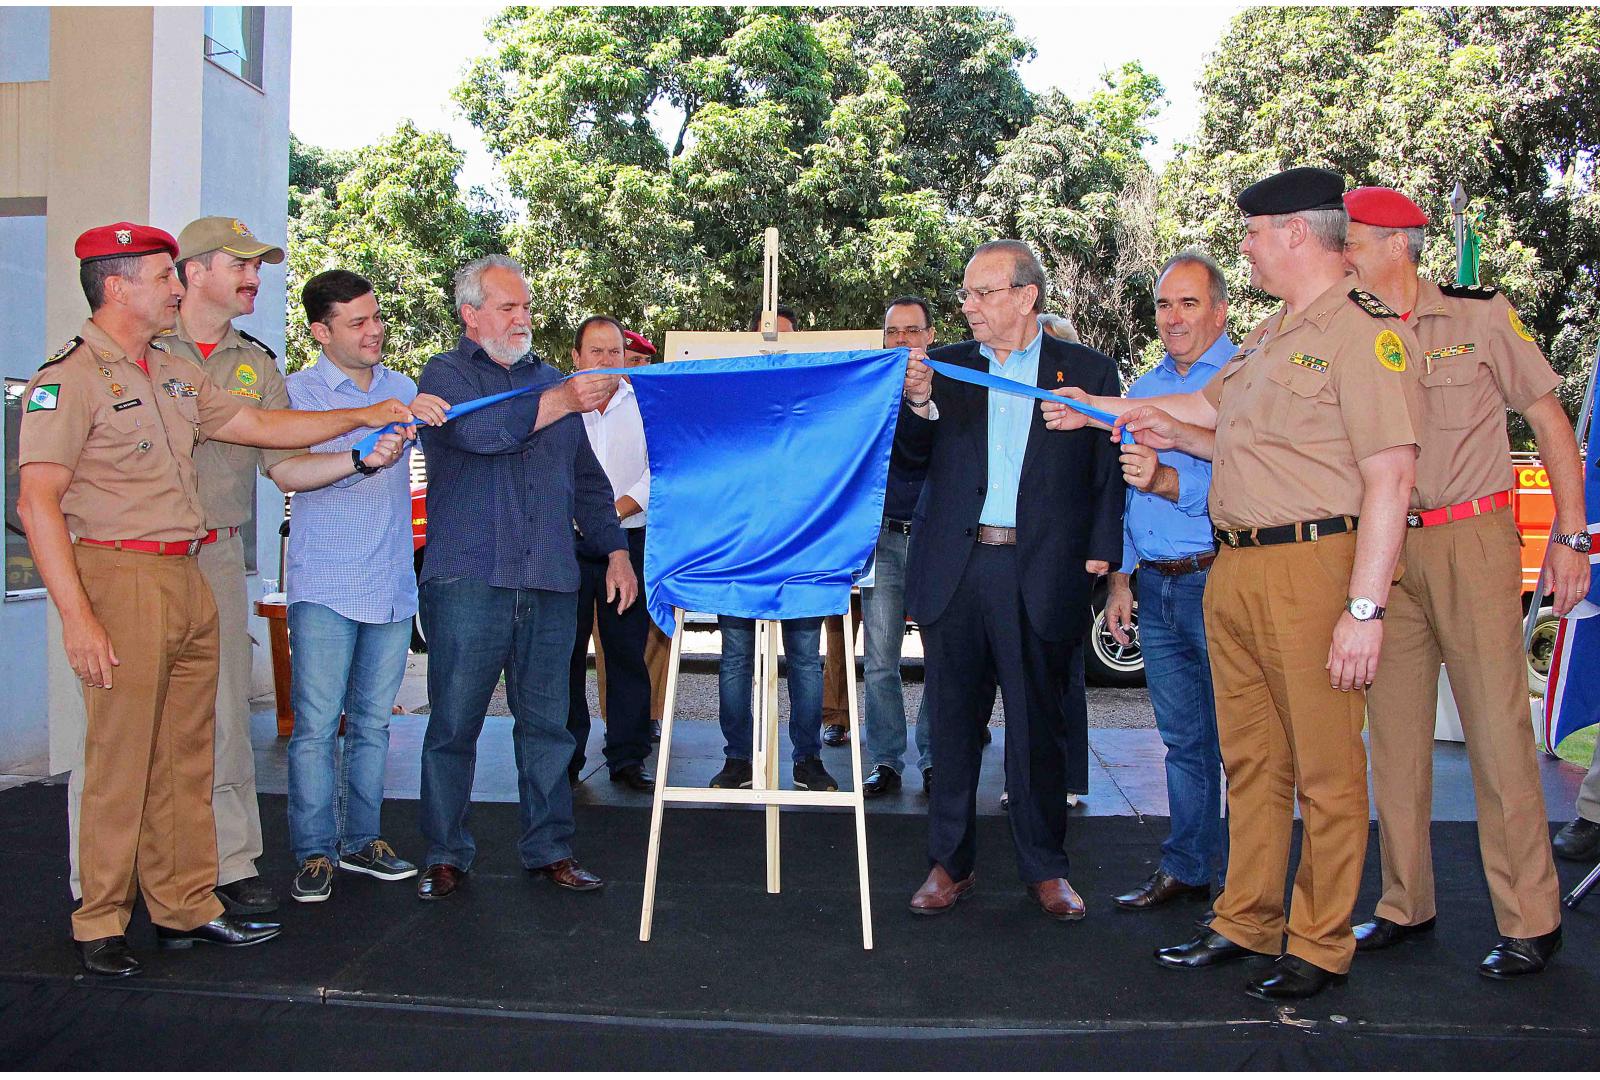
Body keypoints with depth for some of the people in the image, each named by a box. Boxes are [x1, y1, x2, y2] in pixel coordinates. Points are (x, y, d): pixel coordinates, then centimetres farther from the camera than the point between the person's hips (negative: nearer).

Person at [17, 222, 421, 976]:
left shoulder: (174, 375, 17)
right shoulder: (69, 378, -8)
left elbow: (260, 426, 24)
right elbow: (37, 502, -14)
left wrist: (361, 418, 20)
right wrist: (78, 617, -20)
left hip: (189, 581, 8)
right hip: (120, 579, -8)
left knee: (187, 756, 12)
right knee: (120, 759, -2)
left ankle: (186, 907, 22)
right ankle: (100, 923, 12)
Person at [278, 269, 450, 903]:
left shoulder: (403, 389, 13)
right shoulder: (297, 391, -2)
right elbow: (285, 471, -19)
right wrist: (361, 459, -33)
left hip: (393, 586, 4)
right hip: (325, 588, -4)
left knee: (372, 721, 11)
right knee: (316, 725, -3)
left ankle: (362, 840, 21)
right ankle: (315, 852, 7)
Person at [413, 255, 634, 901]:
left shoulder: (550, 379, 20)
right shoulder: (445, 376, 5)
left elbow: (587, 478, 23)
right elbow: (477, 430, -18)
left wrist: (616, 550, 14)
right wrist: (562, 402, -24)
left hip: (551, 585, 4)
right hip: (467, 580, -4)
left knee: (546, 723, 7)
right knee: (453, 725, 0)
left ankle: (549, 848, 16)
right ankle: (445, 855, 13)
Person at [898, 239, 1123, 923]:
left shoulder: (1089, 371, 5)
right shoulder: (943, 366, 10)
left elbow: (1108, 473, 5)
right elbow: (911, 460, 7)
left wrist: (1100, 550, -6)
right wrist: (919, 405, -11)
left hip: (1042, 574, -2)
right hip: (954, 568, 2)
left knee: (1040, 726, 7)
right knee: (953, 721, 9)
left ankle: (1044, 867, 23)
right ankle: (950, 863, 22)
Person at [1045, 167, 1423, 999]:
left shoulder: (1366, 330, -11)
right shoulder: (1271, 334, 18)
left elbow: (1389, 477, -17)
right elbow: (1210, 409, 33)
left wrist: (1364, 608, -21)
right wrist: (1107, 410, 30)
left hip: (1313, 566, -9)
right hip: (1234, 568, 9)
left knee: (1324, 767, 2)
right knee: (1250, 759, 15)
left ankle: (1321, 947, 14)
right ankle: (1245, 924, 26)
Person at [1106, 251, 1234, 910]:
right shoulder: (1143, 389, 17)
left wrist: (1168, 480, -31)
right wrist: (1121, 578, 15)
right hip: (1155, 585, 7)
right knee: (1182, 737, 13)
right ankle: (1186, 868, 22)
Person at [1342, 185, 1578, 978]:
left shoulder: (1481, 318, 1)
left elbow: (1550, 420, 3)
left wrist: (1569, 534, -2)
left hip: (1470, 540, -4)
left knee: (1497, 728, -4)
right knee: (1393, 731, 7)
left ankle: (1531, 920, 7)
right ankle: (1405, 905, 19)